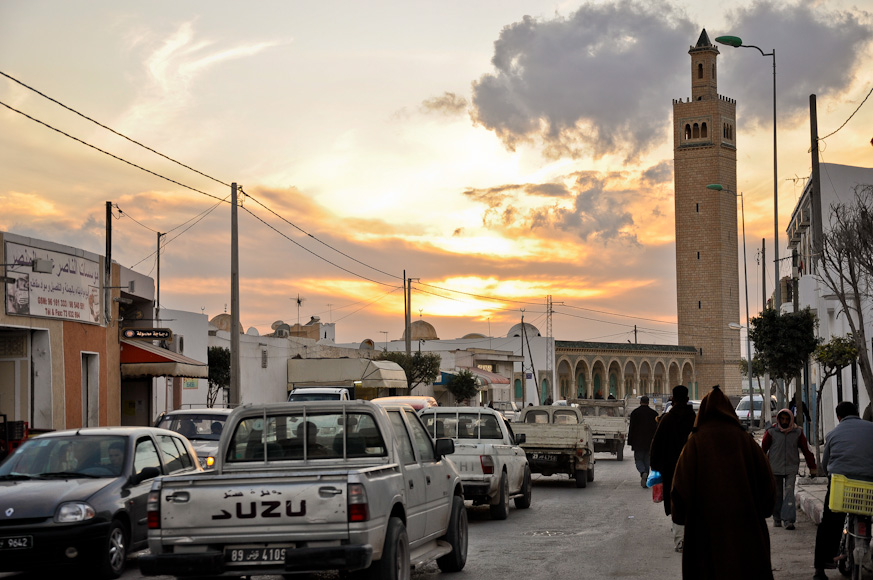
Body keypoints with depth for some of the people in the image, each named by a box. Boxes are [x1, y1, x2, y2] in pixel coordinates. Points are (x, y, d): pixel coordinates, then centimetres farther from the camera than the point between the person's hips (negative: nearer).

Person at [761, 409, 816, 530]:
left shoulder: (797, 432, 2)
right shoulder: (771, 432, -2)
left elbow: (806, 450, 10)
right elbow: (763, 449, 4)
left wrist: (812, 467, 10)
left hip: (791, 469, 0)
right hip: (775, 469, 0)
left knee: (789, 492, -13)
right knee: (777, 495, 6)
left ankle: (788, 520, -17)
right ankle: (777, 519, 20)